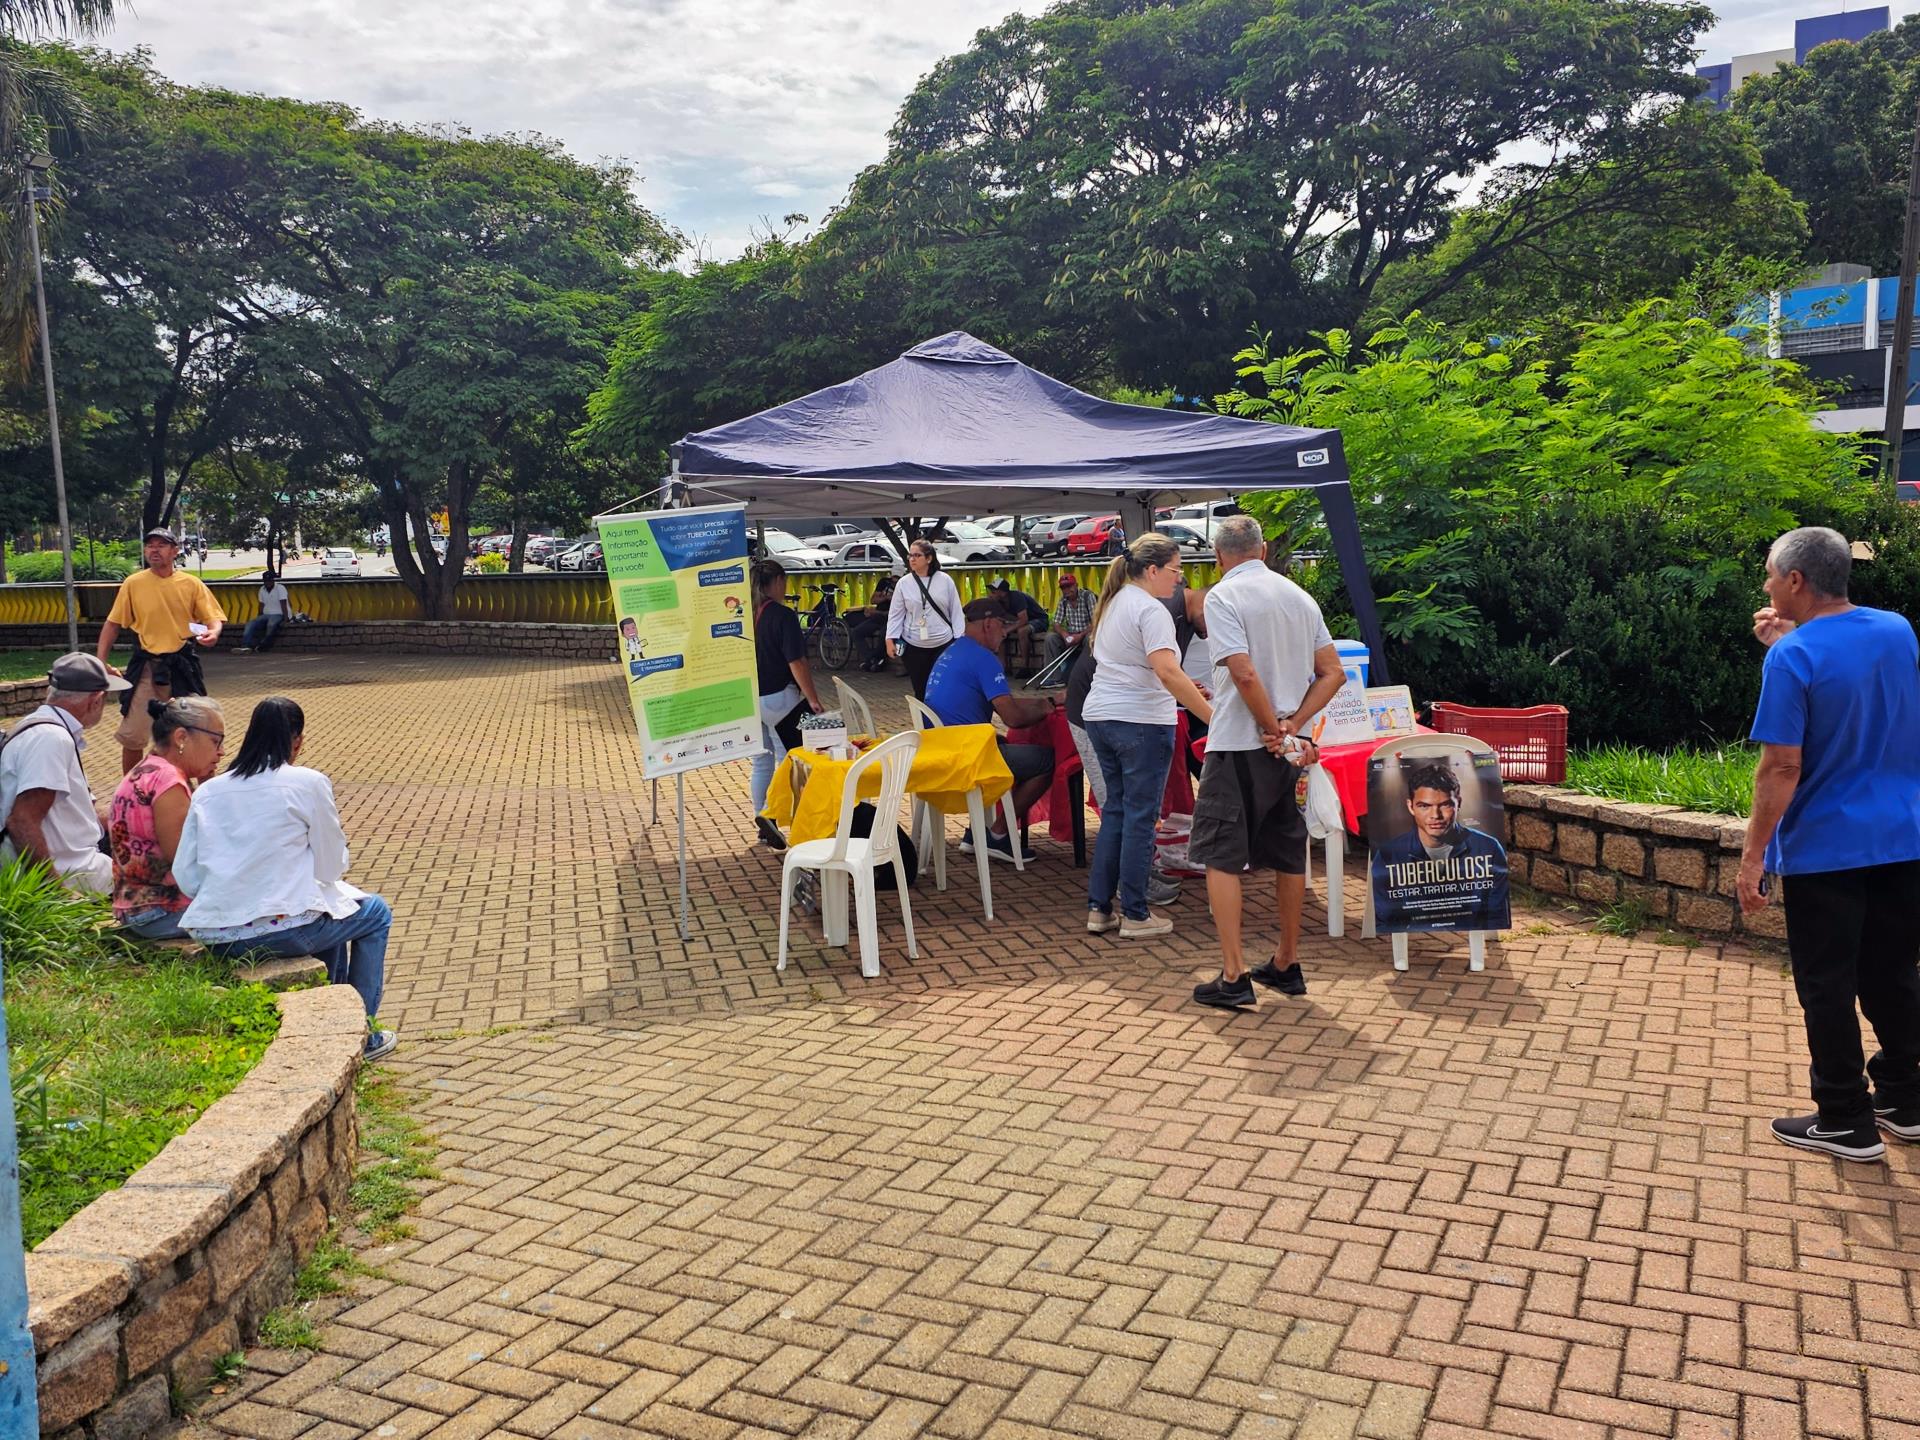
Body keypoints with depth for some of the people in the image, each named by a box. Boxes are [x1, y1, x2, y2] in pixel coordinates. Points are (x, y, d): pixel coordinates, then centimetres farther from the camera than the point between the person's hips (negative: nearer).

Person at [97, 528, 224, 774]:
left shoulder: (192, 584, -1)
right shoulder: (133, 584, -1)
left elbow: (214, 618, -1)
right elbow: (113, 624, 5)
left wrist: (214, 632, -25)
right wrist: (101, 661, -3)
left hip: (182, 666, 0)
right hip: (145, 667, 0)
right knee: (132, 735, 2)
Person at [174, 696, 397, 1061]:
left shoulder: (207, 791, 8)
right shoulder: (309, 783, -6)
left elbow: (185, 878, 6)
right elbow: (332, 867, -3)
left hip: (215, 938, 7)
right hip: (282, 930, -6)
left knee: (327, 908, 34)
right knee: (376, 914, 21)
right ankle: (362, 1034, 24)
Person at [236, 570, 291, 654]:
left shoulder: (280, 588, -8)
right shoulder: (262, 589, 12)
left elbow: (283, 605, -15)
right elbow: (261, 606, 14)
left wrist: (285, 620, -22)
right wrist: (259, 619, 8)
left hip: (278, 615, -6)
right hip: (266, 615, 6)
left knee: (271, 624, -38)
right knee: (250, 624, -17)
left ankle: (262, 647, -26)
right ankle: (245, 646, -32)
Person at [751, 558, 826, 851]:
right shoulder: (782, 615, -14)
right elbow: (796, 663, -17)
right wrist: (813, 698, -10)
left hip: (748, 699, 7)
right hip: (778, 699, -7)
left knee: (762, 761, 16)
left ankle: (763, 822, 22)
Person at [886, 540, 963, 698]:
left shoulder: (945, 580, -1)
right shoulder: (904, 583, 0)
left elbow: (955, 611, 3)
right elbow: (895, 614, 2)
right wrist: (890, 640, -8)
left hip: (943, 644, -1)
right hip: (914, 646, 1)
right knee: (920, 690, 6)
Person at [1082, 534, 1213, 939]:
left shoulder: (1113, 602, 15)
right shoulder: (1150, 610, -14)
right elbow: (1168, 671, -26)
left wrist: (1180, 693, 24)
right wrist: (1211, 715, -27)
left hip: (1099, 716, 9)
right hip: (1141, 723, -9)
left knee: (1115, 811, 15)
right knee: (1140, 818, 0)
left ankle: (1099, 909, 16)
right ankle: (1135, 916, 6)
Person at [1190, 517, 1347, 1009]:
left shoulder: (1223, 596, -11)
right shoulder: (1299, 596, 10)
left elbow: (1244, 674, -22)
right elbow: (1333, 672, 6)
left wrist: (1274, 729, -10)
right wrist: (1292, 725, -2)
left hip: (1239, 745, -7)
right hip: (1286, 748, 7)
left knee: (1221, 857, -1)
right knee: (1288, 854, 15)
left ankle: (1233, 977, -5)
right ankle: (1287, 965, 25)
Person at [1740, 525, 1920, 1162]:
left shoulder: (1793, 658, -18)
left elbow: (1783, 769, -20)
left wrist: (1753, 856, -14)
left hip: (1824, 848, -7)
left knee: (1827, 987, 5)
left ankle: (1847, 1123, 14)